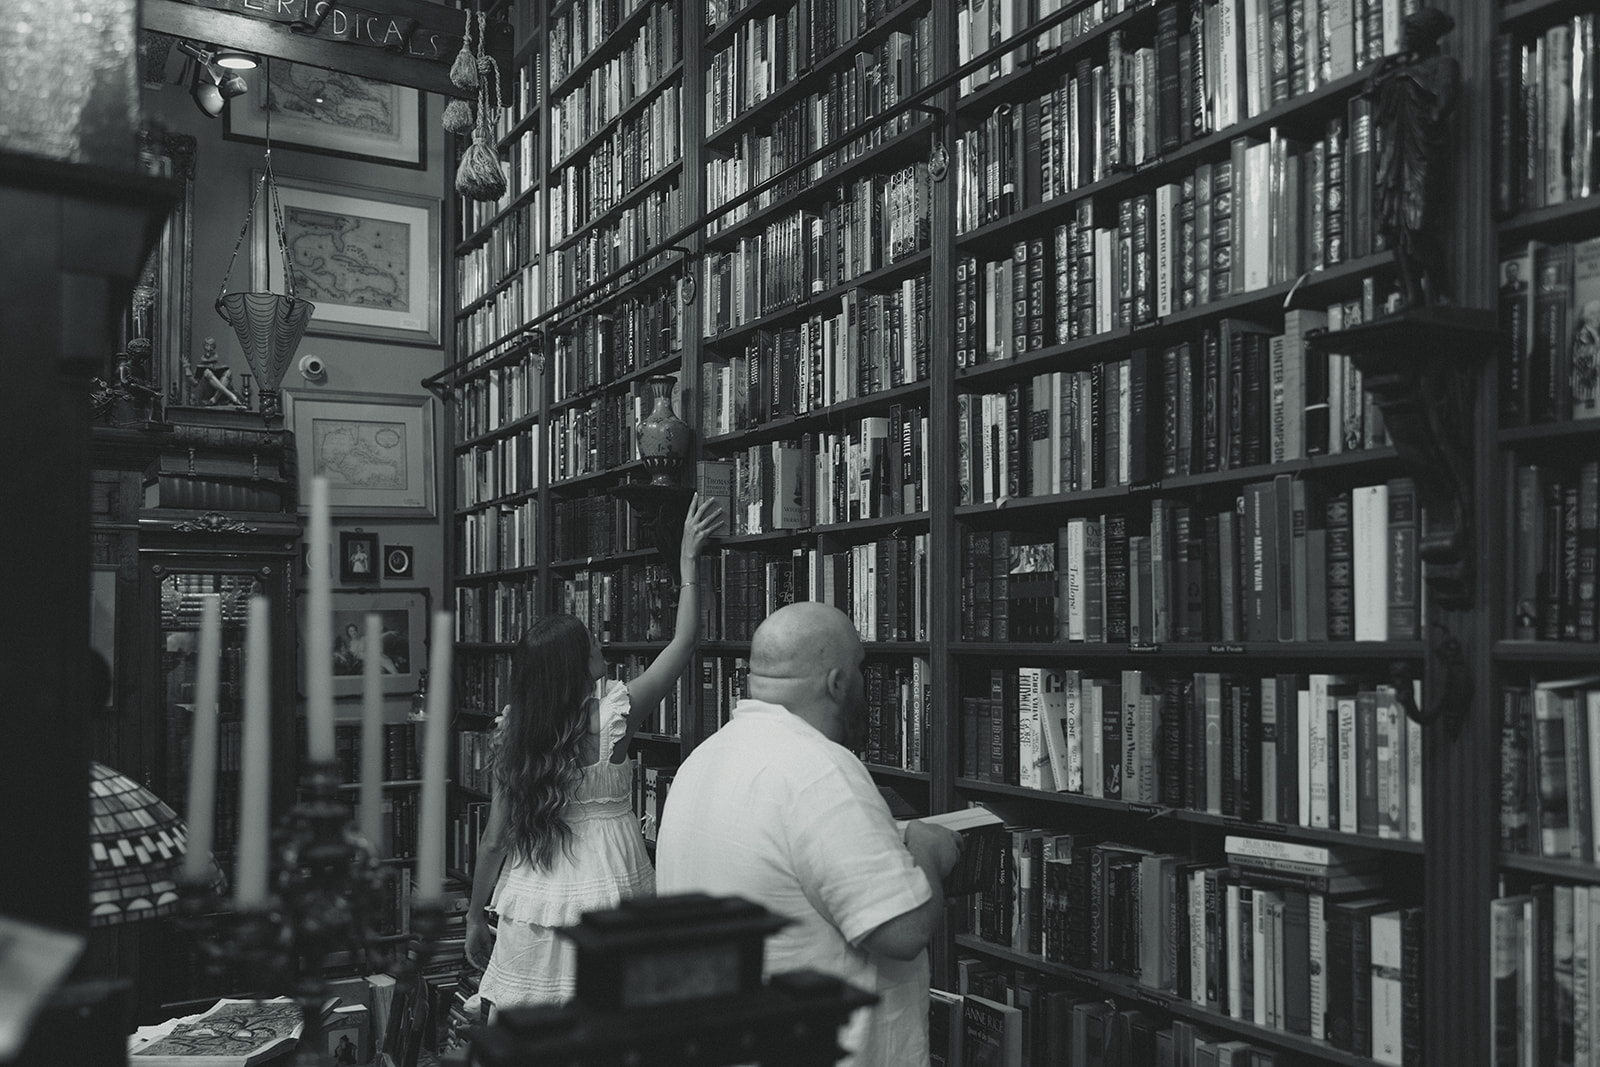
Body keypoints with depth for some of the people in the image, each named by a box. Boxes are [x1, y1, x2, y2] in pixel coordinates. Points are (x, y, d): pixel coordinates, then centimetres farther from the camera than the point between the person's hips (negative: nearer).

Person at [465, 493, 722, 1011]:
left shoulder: (512, 733, 0)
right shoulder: (611, 715, -10)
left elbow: (493, 841, 4)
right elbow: (685, 639, -3)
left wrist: (475, 916, 16)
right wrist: (688, 558, 5)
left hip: (533, 906, 4)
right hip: (605, 897, -4)